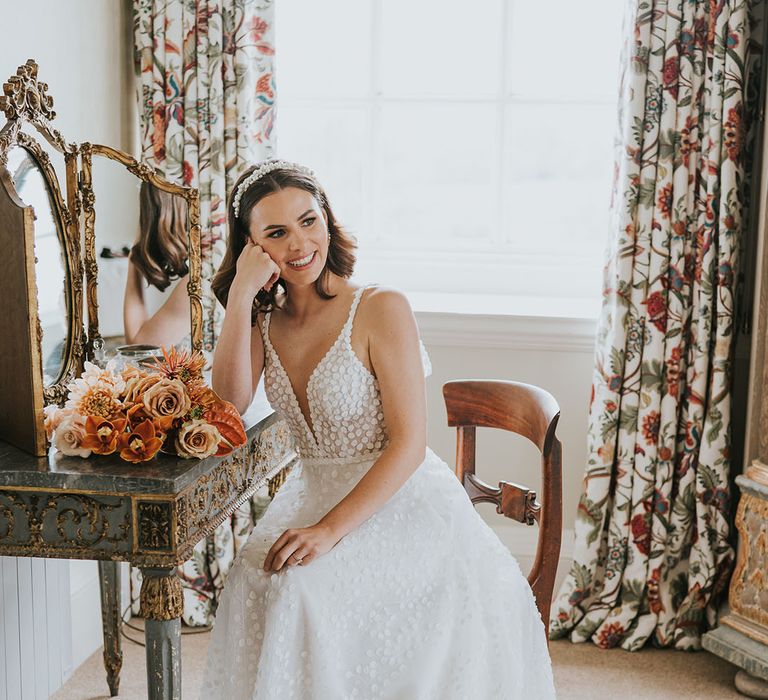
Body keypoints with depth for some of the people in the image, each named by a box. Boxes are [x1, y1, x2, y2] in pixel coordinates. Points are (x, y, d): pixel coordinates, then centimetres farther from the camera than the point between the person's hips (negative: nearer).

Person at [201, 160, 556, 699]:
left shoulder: (381, 309, -13)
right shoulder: (265, 318, 7)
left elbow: (408, 443, -16)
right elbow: (230, 406, -9)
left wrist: (330, 529, -24)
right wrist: (240, 296, -13)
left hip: (402, 504, -5)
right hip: (313, 497, 5)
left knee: (298, 586, -27)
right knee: (254, 575, -21)